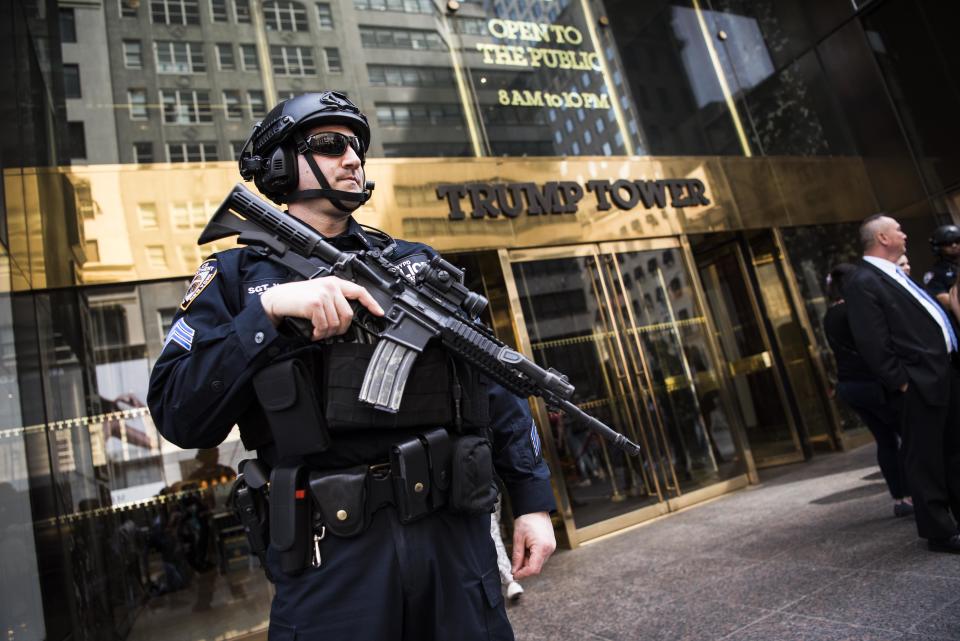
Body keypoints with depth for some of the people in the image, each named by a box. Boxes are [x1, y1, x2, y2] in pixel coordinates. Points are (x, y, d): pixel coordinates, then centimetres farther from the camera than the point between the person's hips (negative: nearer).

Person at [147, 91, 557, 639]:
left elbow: (494, 385, 10)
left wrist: (534, 499, 5)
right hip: (331, 559, -2)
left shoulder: (419, 264, 11)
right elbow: (178, 417, -8)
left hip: (456, 537, 3)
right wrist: (269, 309, -19)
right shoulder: (237, 277, 4)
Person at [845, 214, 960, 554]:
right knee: (925, 459, 2)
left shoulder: (895, 274, 16)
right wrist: (901, 382, -17)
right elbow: (872, 343, -19)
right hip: (920, 382, -10)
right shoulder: (862, 282, -15)